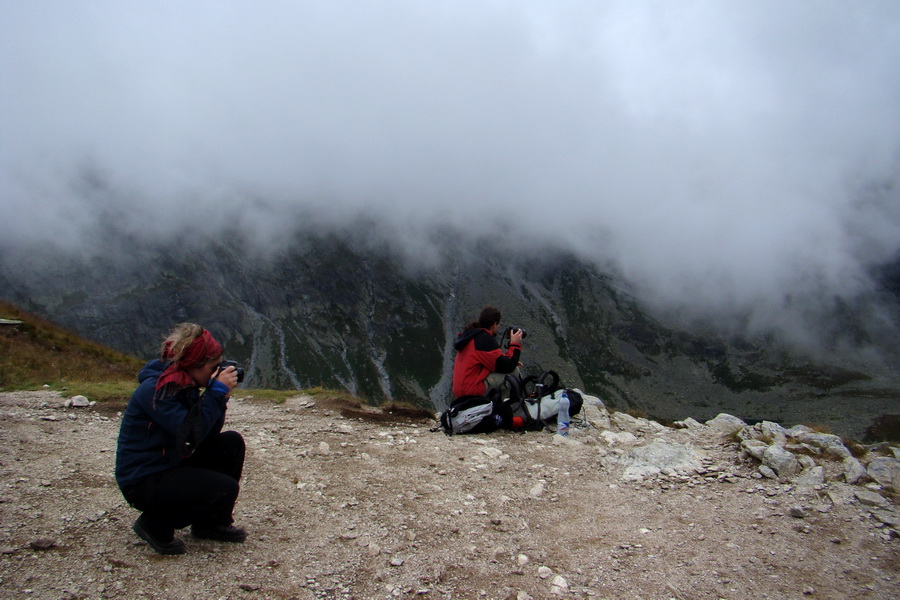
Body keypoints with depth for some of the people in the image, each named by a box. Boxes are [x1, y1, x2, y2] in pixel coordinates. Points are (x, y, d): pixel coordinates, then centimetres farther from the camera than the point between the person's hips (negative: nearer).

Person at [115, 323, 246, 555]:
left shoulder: (184, 385, 4)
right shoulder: (155, 390, -23)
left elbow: (208, 435, 4)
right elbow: (191, 436, -32)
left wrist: (221, 397, -9)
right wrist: (217, 392, -27)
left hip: (171, 464, 9)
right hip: (143, 482, -9)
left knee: (231, 442, 0)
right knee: (225, 489, -22)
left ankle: (212, 523, 11)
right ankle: (154, 524, 0)